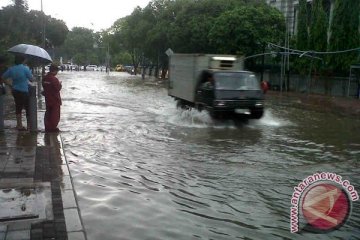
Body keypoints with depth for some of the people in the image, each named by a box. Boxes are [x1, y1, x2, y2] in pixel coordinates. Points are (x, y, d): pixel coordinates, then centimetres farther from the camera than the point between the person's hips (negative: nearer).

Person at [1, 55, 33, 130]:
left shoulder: (11, 69, 3)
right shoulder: (25, 68, -13)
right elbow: (31, 78, -8)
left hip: (15, 91, 6)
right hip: (24, 91, -5)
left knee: (18, 108, 13)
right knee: (28, 108, 5)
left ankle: (19, 125, 16)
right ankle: (29, 125, 7)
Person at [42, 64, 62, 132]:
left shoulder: (45, 78, 3)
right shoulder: (54, 79, -20)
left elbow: (44, 87, 13)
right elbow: (58, 89, -19)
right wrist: (60, 85, -2)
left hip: (48, 100, 7)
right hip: (55, 100, -7)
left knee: (48, 114, 16)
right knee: (55, 114, 3)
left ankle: (47, 127, 21)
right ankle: (53, 128, 6)